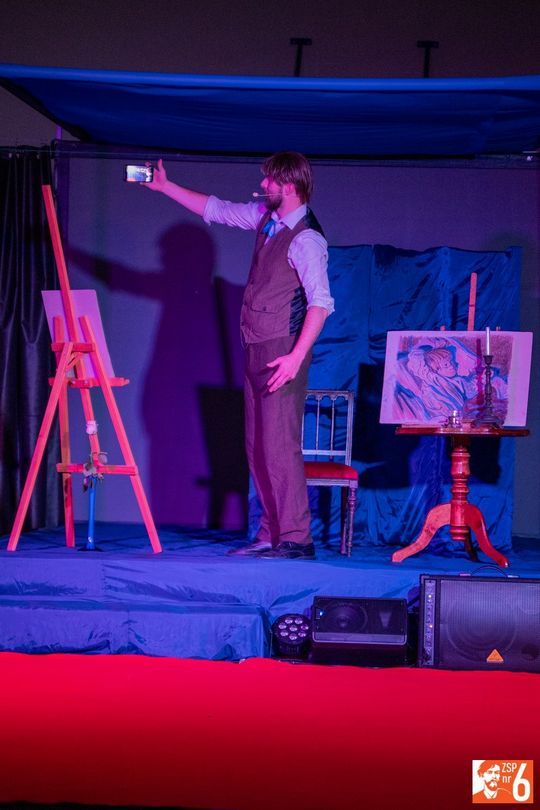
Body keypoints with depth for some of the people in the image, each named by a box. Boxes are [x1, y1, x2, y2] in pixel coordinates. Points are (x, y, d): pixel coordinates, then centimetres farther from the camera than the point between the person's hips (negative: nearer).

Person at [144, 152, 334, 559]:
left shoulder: (306, 239, -15)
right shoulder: (265, 217, 11)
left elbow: (321, 302, -21)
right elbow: (215, 209, 24)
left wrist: (296, 356, -27)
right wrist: (165, 186, 22)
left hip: (282, 353, -9)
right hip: (258, 350, 9)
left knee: (279, 444, -12)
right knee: (257, 446, 9)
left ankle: (296, 538, -10)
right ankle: (271, 535, 14)